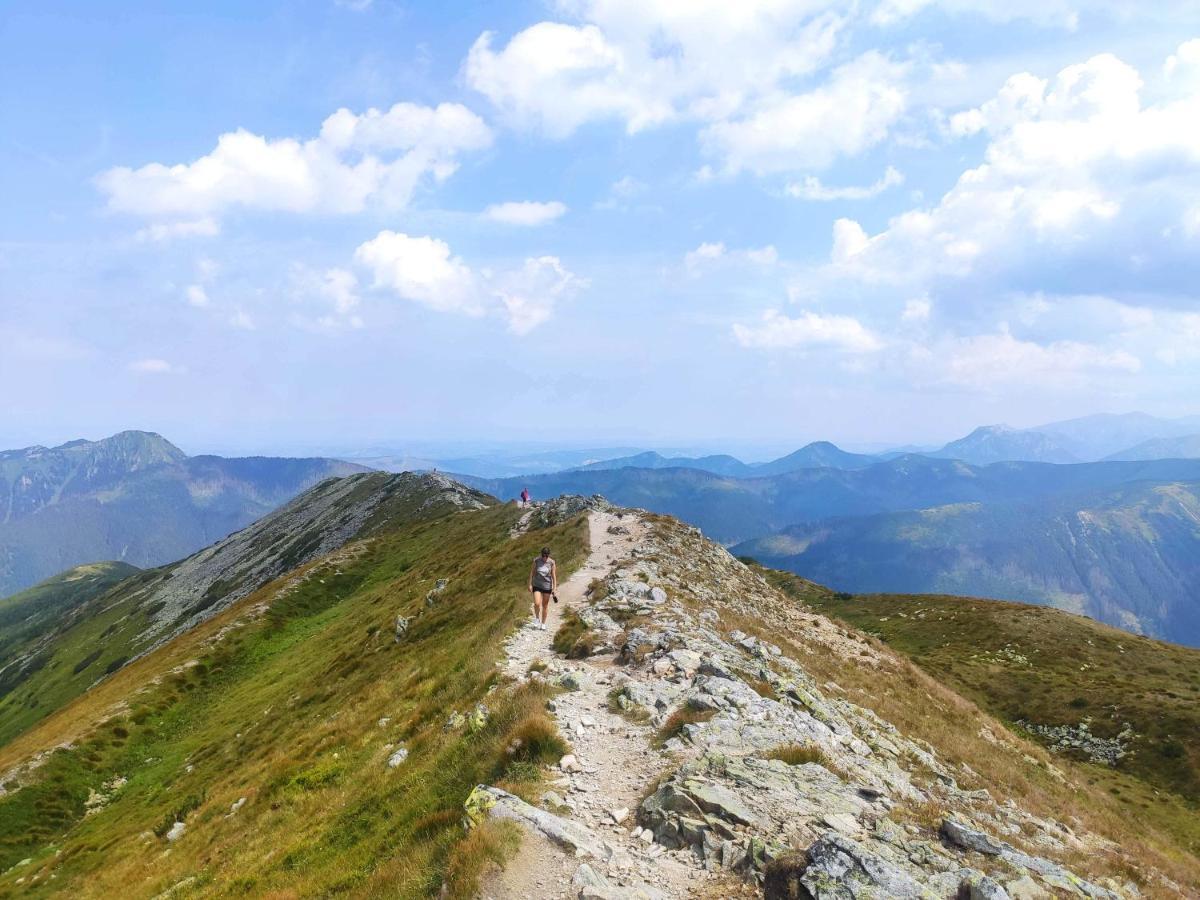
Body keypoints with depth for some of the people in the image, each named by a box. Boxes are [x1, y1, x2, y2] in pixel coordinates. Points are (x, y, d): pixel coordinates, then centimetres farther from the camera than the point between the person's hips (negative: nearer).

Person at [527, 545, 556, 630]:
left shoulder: (551, 563, -8)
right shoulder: (536, 560, -6)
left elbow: (554, 576, -3)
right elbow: (532, 572, 2)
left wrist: (555, 588, -5)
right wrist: (530, 584, 1)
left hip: (547, 586, 0)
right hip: (537, 585, 0)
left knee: (545, 605, 8)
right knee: (537, 604, -13)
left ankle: (543, 623, 23)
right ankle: (537, 618, 15)